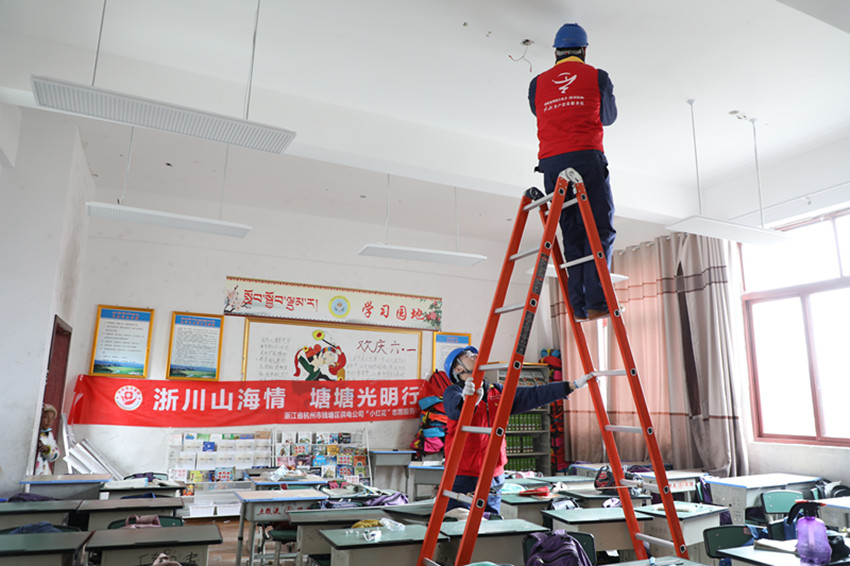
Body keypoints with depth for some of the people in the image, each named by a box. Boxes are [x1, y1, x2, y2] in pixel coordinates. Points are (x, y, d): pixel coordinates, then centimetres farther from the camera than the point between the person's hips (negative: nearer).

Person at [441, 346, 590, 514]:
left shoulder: (498, 393, 10)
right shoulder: (453, 391, -6)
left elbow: (534, 395, 6)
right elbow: (455, 409, -28)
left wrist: (573, 385, 1)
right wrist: (468, 399, -51)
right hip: (463, 479, -5)